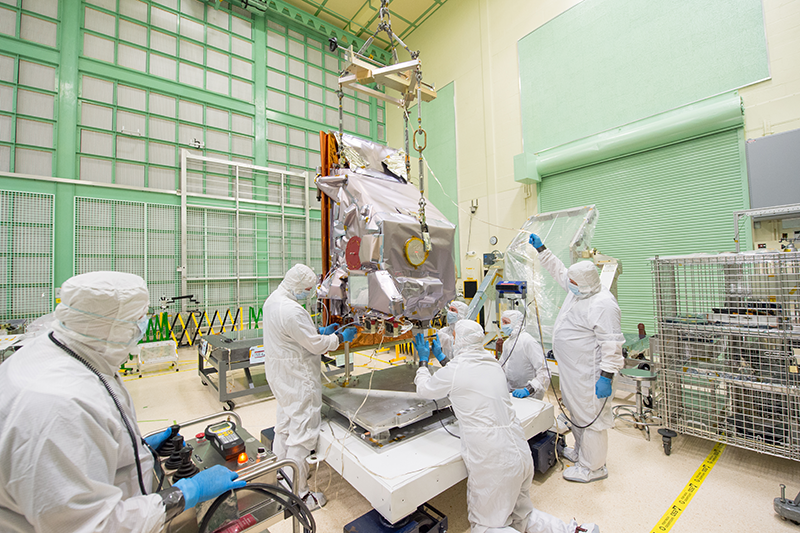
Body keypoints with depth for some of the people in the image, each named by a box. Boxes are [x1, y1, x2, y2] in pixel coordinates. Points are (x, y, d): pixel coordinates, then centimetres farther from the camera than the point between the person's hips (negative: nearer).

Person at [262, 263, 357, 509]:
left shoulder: (272, 300, 4)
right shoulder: (291, 311, -29)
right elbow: (315, 345, -23)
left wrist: (320, 332, 8)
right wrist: (340, 338, -10)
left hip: (279, 373, 11)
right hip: (297, 379, -11)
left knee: (285, 421, 26)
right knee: (301, 431, 2)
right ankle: (298, 493, 16)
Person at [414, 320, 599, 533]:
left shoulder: (454, 370, -15)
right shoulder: (493, 365, 5)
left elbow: (425, 389, 5)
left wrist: (423, 362, 21)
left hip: (492, 463, -7)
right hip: (520, 453, 8)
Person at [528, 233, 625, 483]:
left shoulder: (603, 304, -25)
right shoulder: (577, 290, 3)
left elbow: (611, 344, -25)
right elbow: (558, 270, 19)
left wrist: (606, 376, -25)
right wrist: (541, 249, 19)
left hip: (588, 374, -10)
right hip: (572, 369, 10)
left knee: (590, 417, 5)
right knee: (577, 412, 24)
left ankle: (592, 467, 23)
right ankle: (581, 451, 44)